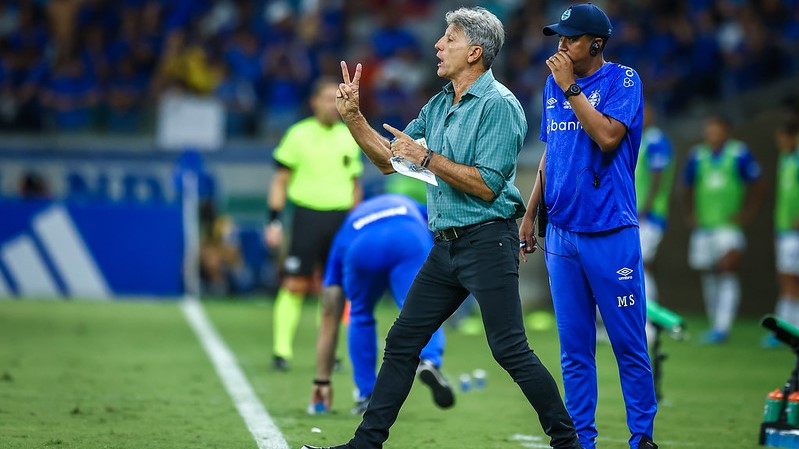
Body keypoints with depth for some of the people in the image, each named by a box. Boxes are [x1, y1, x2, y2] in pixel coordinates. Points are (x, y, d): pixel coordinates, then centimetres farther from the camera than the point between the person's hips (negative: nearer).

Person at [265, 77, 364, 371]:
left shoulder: (349, 138, 11)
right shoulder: (299, 134, 0)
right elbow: (280, 180, 2)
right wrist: (274, 220, -5)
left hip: (341, 219, 3)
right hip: (307, 214, -3)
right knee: (294, 285, -8)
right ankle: (282, 351, -5)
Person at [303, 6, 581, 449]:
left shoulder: (498, 105, -12)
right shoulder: (439, 105, 15)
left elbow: (487, 185, -19)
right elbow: (389, 160, 20)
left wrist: (427, 158, -17)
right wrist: (352, 114, 10)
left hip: (487, 242, -8)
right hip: (446, 245, 9)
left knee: (510, 349, -9)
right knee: (402, 341, 8)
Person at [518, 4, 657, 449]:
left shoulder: (622, 80, -5)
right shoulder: (554, 84, 13)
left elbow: (607, 136, -20)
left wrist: (570, 87, -14)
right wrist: (530, 213, 19)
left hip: (611, 233, -5)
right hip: (561, 233, 6)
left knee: (630, 345, -2)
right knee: (574, 348, 7)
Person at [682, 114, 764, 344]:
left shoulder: (739, 153, -4)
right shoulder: (697, 155, 7)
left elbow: (757, 185, 2)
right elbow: (688, 187, 19)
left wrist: (747, 213, -5)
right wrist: (691, 214, 8)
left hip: (729, 224, -4)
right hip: (703, 226, 4)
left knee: (727, 271, -16)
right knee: (708, 276, 8)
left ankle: (722, 328, -20)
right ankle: (716, 325, 20)